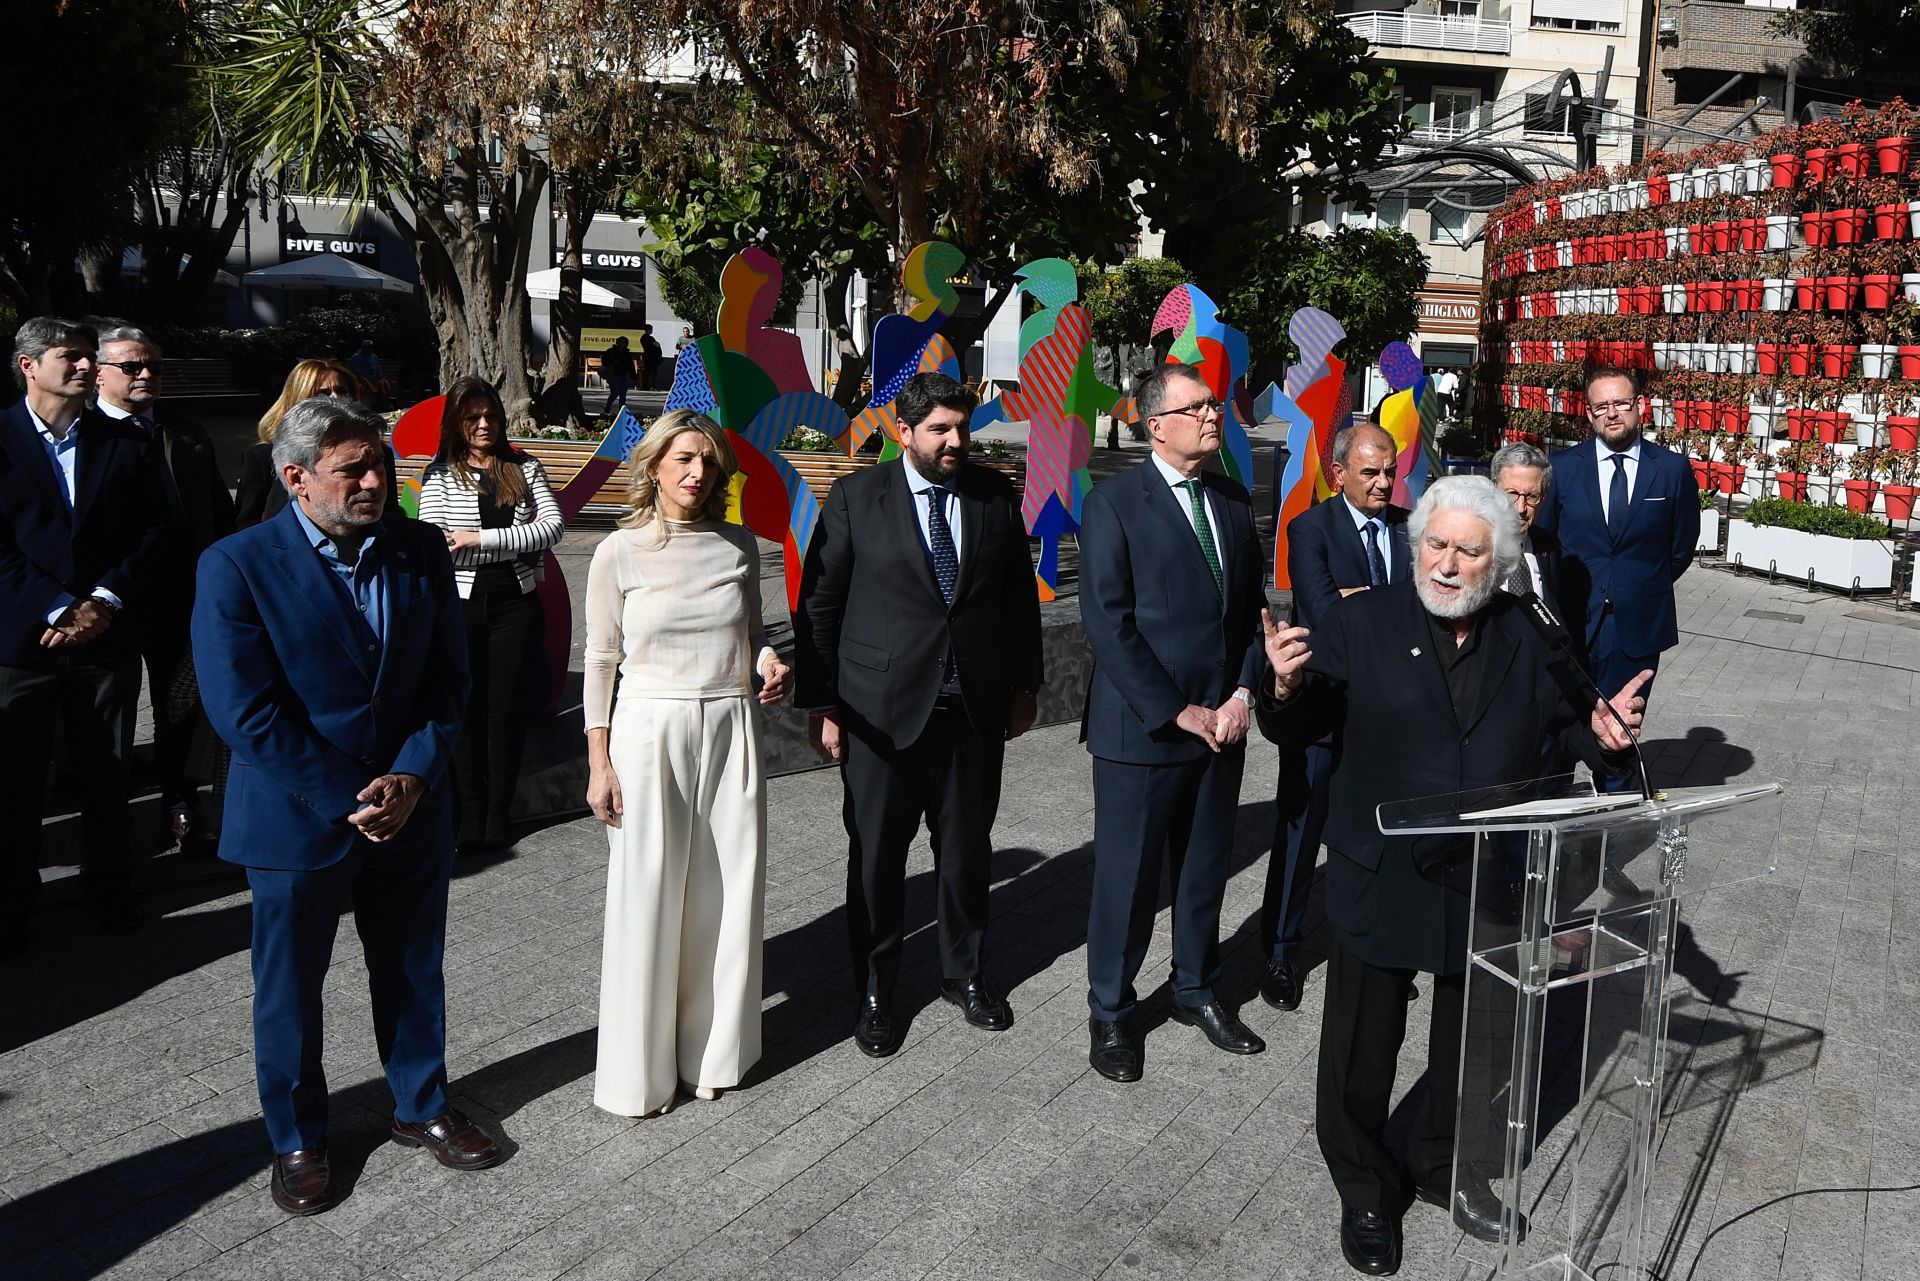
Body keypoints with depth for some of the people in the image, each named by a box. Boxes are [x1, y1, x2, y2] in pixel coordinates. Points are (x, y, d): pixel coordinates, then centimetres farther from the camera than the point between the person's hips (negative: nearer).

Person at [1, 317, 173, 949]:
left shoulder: (125, 443, 7)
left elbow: (154, 531, 4)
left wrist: (104, 601, -9)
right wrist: (57, 611, -13)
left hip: (108, 634, 2)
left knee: (106, 772, 10)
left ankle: (109, 885, 25)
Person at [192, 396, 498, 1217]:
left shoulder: (420, 550, -1)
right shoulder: (237, 566, -14)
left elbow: (448, 677, 1)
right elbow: (245, 712, -17)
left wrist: (412, 778, -12)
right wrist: (348, 800, -17)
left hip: (409, 810, 4)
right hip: (297, 820, -3)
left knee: (413, 973, 18)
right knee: (289, 989, 13)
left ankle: (420, 1106, 38)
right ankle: (297, 1140, 33)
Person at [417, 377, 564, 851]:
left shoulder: (524, 468, 7)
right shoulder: (440, 475, 0)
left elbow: (554, 525, -7)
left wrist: (479, 538, -13)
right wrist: (521, 537, -12)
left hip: (515, 603, 1)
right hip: (460, 604, -1)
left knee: (507, 708, 5)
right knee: (468, 709, 5)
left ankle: (499, 814, 15)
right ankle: (469, 816, 14)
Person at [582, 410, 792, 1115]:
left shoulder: (739, 545, 5)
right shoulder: (620, 553, -4)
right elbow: (600, 660, 0)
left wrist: (769, 665, -7)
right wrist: (598, 764, -3)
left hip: (730, 729, 3)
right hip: (650, 731, -3)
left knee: (726, 893, 7)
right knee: (647, 898, 1)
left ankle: (712, 1051, 24)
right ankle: (638, 1070, 16)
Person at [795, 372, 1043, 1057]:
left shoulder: (996, 496, 3)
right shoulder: (857, 497, -6)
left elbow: (1020, 597, 11)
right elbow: (818, 606, -4)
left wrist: (1024, 686, 11)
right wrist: (821, 705, -6)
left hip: (976, 709, 3)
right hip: (882, 709, -3)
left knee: (967, 848, 14)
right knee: (876, 855, 8)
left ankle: (965, 972, 34)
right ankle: (873, 991, 24)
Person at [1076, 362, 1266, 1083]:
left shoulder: (1233, 502, 10)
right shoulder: (1115, 503, -9)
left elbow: (1251, 610, 13)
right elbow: (1108, 624, -14)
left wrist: (1242, 693, -2)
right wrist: (1176, 712, -15)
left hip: (1222, 723, 6)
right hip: (1141, 729, -5)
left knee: (1206, 867, 16)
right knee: (1127, 875, 5)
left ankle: (1196, 990, 35)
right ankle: (1110, 1013, 21)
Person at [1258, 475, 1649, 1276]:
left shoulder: (1529, 638, 0)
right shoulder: (1360, 624, -8)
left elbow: (1571, 723, 10)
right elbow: (1294, 729, -10)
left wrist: (1605, 732, -13)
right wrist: (1286, 688, -32)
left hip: (1488, 882, 3)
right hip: (1380, 879, -2)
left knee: (1471, 1035, 21)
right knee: (1364, 1046, 10)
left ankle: (1445, 1165, 46)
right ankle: (1365, 1190, 33)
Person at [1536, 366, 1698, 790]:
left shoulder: (1673, 470, 0)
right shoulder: (1562, 467, 1)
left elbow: (1682, 548, 10)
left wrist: (1644, 588, 13)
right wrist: (1568, 592, 8)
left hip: (1637, 627, 0)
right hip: (1571, 624, 0)